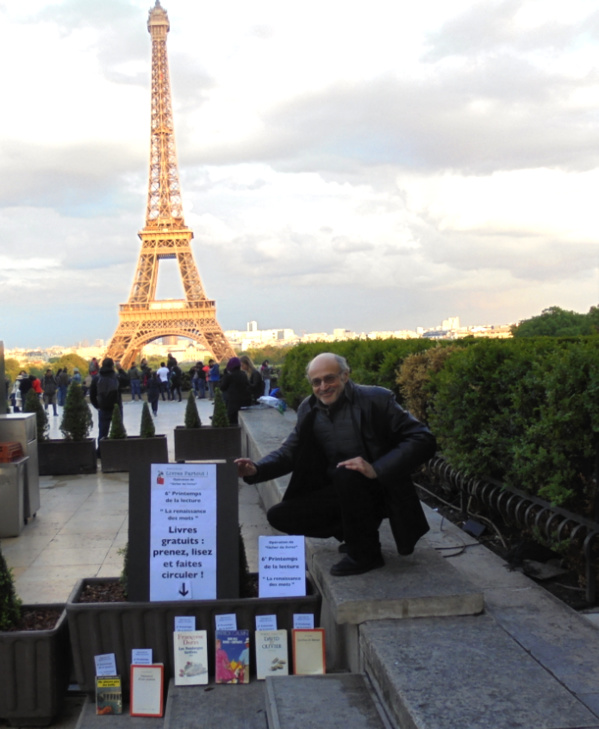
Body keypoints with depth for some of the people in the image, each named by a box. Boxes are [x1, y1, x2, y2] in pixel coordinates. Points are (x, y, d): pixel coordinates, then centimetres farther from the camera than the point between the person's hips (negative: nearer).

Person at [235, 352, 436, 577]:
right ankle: (352, 533, 12)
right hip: (340, 494, 6)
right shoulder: (309, 409, 3)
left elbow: (423, 440, -20)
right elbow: (290, 450, 4)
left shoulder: (376, 399, -14)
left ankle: (365, 552, -13)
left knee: (346, 473, -35)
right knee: (278, 516, -6)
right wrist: (256, 469, -18)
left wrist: (376, 469, -33)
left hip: (379, 490, -6)